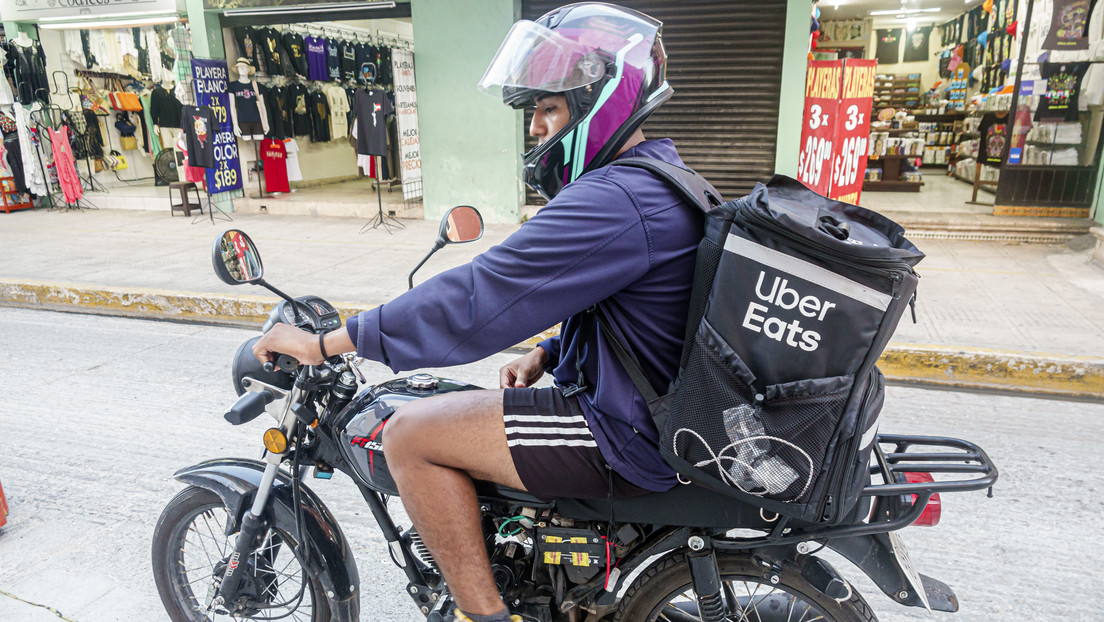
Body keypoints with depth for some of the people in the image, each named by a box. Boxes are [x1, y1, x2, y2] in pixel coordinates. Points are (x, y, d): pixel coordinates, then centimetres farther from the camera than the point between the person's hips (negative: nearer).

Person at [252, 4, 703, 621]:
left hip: (626, 439, -10)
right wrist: (548, 353, 6)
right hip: (655, 408, 10)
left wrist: (324, 343, -18)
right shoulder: (658, 179, 11)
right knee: (471, 409, 27)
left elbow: (477, 298, -26)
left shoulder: (615, 201, -24)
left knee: (410, 434, -11)